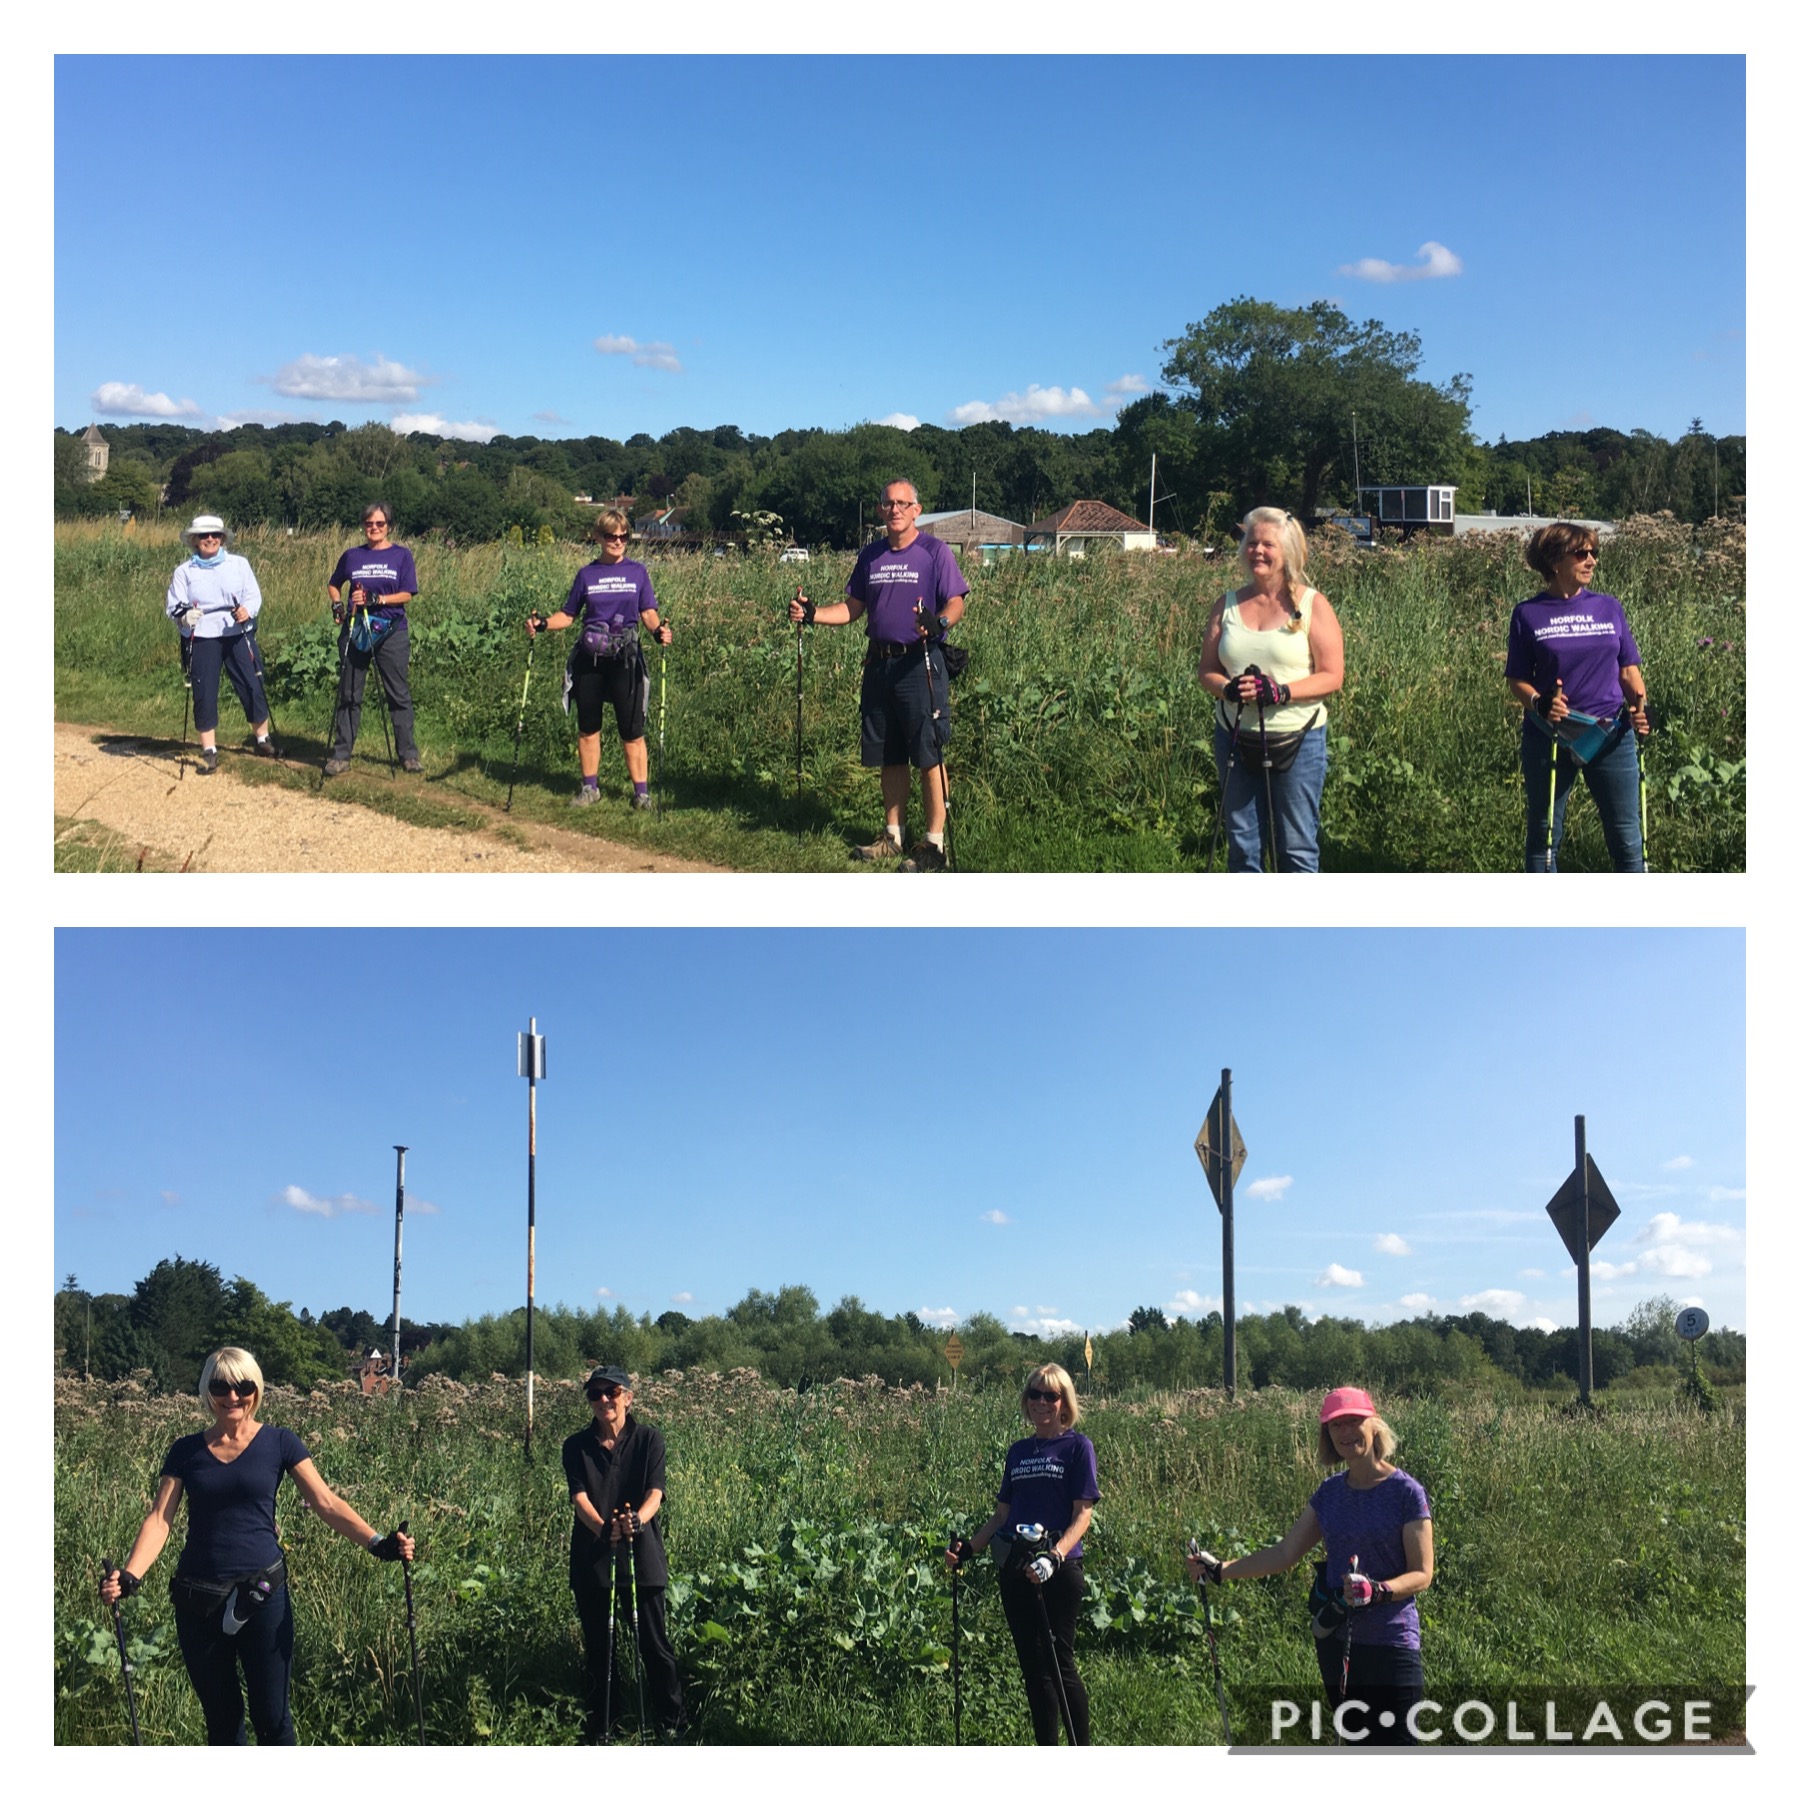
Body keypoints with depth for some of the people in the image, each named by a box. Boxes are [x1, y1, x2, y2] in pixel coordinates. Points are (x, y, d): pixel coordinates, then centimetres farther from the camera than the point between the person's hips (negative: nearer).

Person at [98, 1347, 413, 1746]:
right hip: (199, 1603, 2)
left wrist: (377, 1543, -19)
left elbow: (326, 1502, -6)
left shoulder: (278, 1443, 0)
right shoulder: (186, 1452, 5)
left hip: (263, 1596, -2)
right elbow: (159, 1519, -3)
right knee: (220, 1717, 11)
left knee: (272, 1717, 0)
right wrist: (130, 1576, -20)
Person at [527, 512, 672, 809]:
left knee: (632, 730, -2)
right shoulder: (586, 575, 6)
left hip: (625, 659, -2)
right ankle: (590, 787, 22)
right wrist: (543, 624, -9)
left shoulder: (637, 572, 3)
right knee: (588, 727, 10)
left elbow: (648, 611, 0)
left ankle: (641, 792, 4)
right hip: (589, 659, 2)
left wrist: (658, 629, -21)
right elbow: (568, 615, 9)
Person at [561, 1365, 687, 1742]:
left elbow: (656, 1491, -11)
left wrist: (637, 1519, -34)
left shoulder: (648, 1439, 1)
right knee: (597, 1647, 9)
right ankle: (599, 1727, 23)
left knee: (654, 1644, 1)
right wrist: (602, 1527, -31)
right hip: (591, 1558, 2)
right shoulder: (577, 1446, 4)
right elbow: (578, 1495, -10)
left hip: (642, 1555, -2)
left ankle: (673, 1722, 16)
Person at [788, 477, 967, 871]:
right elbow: (853, 609, 18)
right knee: (889, 756, 12)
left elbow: (955, 603, -8)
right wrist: (812, 614, 4)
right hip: (879, 663, 6)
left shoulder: (935, 551, -3)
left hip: (920, 664, -6)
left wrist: (939, 621, -29)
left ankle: (934, 843, -1)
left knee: (928, 755, -6)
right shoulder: (871, 555, 13)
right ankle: (894, 836, 23)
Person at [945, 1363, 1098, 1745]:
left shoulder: (1077, 1447, -1)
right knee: (1032, 1667, 8)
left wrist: (1054, 1555, -23)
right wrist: (969, 1548, 4)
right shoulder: (1018, 1451, 15)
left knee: (1058, 1663, -8)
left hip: (1059, 1570, -5)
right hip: (1015, 1570, 6)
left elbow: (1083, 1514, -8)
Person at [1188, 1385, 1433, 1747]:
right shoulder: (1329, 1493, 8)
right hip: (1336, 1642, 6)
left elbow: (1421, 1574, -8)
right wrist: (1220, 1570, 3)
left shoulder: (1406, 1492, -8)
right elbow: (1286, 1553, 10)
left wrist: (1378, 1591, -26)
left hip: (1391, 1645, -6)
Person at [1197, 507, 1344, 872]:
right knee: (1242, 845, 8)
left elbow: (1332, 676, -6)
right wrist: (1229, 688, -15)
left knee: (1297, 846, 1)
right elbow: (1206, 671, 8)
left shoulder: (1313, 605, -2)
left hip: (1297, 740, -3)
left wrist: (1280, 692, -20)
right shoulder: (1227, 605, 8)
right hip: (1235, 738, 3)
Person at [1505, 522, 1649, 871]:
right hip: (1549, 737, -2)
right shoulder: (1528, 614, 0)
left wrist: (1640, 705, -9)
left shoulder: (1609, 608, 7)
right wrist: (1538, 703, -19)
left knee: (1626, 836, 4)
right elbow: (1516, 678, 1)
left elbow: (1629, 669, 10)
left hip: (1611, 736, 2)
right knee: (1543, 835, 8)